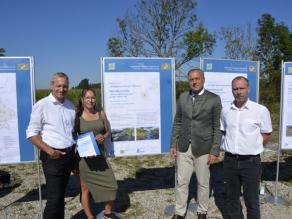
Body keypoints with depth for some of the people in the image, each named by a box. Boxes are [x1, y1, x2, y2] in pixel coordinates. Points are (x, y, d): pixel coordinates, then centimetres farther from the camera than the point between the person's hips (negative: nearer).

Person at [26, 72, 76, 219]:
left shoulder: (70, 106, 8)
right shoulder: (42, 105, -9)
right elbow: (31, 133, -9)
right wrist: (48, 150, -20)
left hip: (70, 155, 5)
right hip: (53, 156, -5)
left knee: (61, 194, 17)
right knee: (54, 197, -4)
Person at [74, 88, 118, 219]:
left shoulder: (101, 114, 4)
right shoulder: (77, 116, -5)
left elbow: (108, 132, 11)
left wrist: (103, 137, -9)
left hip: (100, 155, 4)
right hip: (84, 156, -3)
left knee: (111, 184, 6)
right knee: (85, 188, 8)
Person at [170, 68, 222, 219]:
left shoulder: (214, 99, -7)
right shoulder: (182, 97, 3)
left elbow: (217, 127, -6)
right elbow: (177, 122, 7)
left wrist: (214, 151, -9)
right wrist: (173, 144, 3)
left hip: (203, 148, -2)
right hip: (184, 147, 3)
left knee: (203, 182, 13)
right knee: (181, 182, 10)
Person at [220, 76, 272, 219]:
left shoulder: (261, 110, -8)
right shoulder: (226, 111, 2)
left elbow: (267, 135, 2)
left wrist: (253, 147, -4)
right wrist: (226, 146, 5)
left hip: (251, 162, -3)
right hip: (230, 161, 3)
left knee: (251, 200, 9)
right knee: (231, 197, 17)